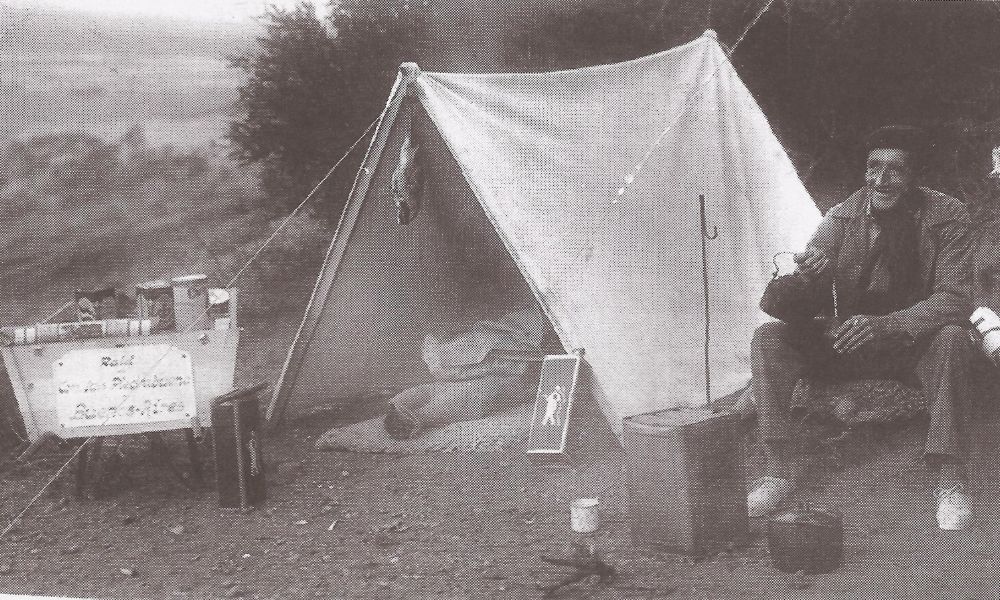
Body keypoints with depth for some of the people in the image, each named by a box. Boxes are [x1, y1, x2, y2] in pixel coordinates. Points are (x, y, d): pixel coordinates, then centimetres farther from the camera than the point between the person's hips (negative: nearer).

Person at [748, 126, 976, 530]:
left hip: (915, 343, -2)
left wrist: (886, 325, -37)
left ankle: (949, 481, -28)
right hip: (846, 342, 2)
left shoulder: (947, 217, -12)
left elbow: (954, 299, -21)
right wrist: (807, 276, -37)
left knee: (952, 339, -36)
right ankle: (779, 468, -18)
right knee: (768, 338, -20)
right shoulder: (844, 217, -6)